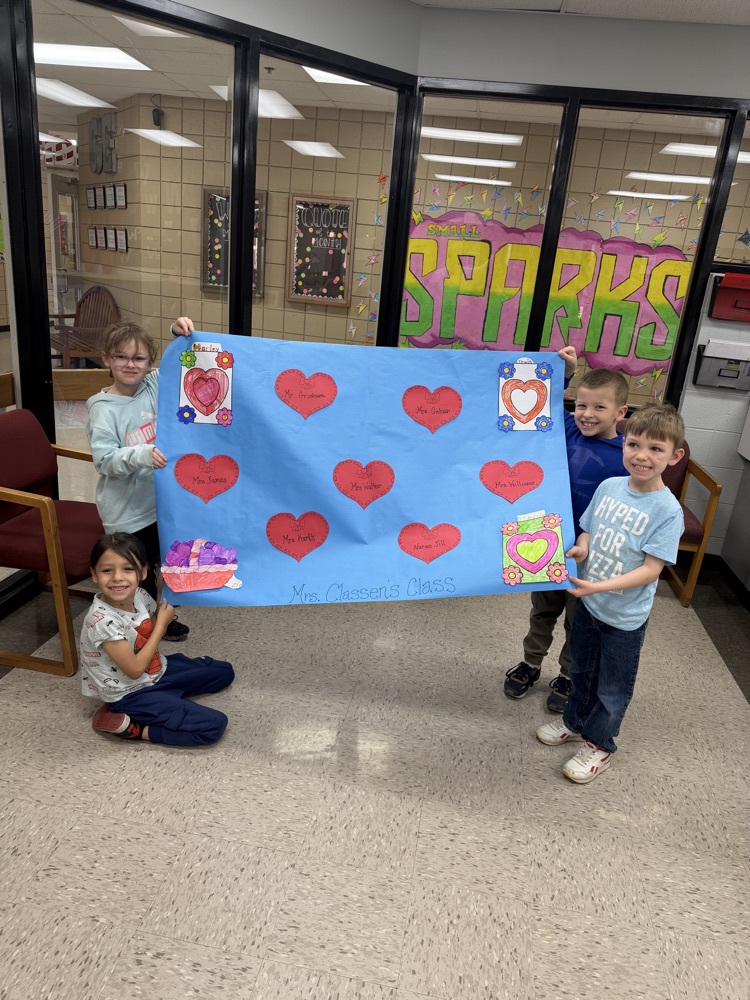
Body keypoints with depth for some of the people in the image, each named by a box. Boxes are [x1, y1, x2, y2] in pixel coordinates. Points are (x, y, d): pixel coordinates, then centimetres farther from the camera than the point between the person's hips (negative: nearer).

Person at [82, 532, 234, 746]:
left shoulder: (139, 595, -9)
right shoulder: (102, 620, -30)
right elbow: (135, 669, -23)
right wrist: (162, 623, -18)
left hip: (157, 670, 8)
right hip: (132, 693, -8)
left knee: (224, 672, 15)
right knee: (214, 725, -16)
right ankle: (129, 726, -8)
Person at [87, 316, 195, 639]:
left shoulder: (155, 386, -2)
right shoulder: (104, 409, -16)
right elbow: (104, 460, -22)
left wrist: (180, 335, -10)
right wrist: (141, 455, -38)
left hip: (161, 500, 6)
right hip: (127, 511, -6)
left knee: (161, 562, 22)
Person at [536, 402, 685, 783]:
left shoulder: (667, 510, -22)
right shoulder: (609, 487, -7)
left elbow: (650, 570, -22)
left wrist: (599, 586, -30)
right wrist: (580, 550, -17)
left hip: (625, 617, -5)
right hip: (587, 602, 5)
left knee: (612, 686, 16)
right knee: (581, 670, 25)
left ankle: (599, 744, 38)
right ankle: (575, 721, 49)